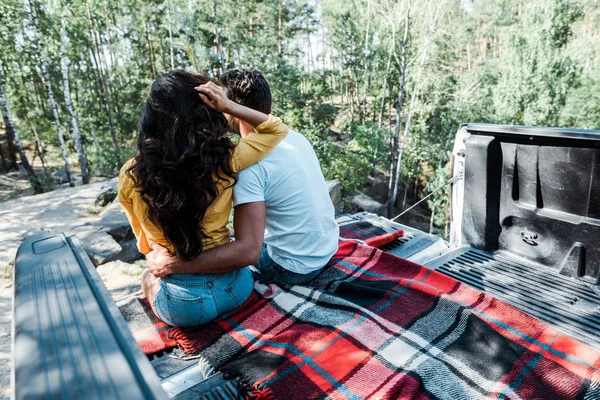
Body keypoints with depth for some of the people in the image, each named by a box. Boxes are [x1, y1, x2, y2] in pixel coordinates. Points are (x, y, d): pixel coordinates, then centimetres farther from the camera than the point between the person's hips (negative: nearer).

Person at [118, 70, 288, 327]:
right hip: (233, 287, 1)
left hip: (183, 304, 0)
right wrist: (229, 107, -12)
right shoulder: (225, 160, -18)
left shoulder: (131, 175, -15)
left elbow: (145, 244, 1)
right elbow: (278, 130, 0)